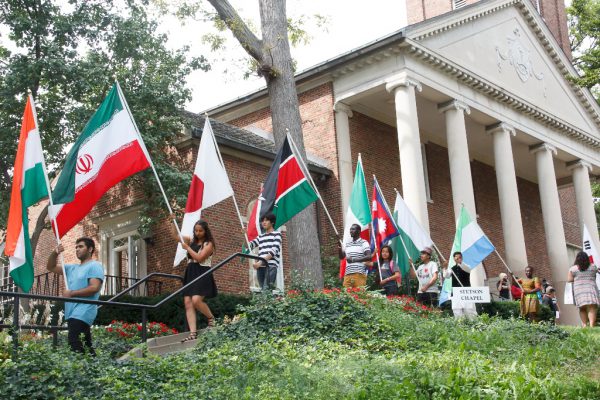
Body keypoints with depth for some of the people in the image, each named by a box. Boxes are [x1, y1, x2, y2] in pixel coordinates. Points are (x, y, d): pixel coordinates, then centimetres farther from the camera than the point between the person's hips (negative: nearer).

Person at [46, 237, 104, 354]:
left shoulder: (95, 266, -3)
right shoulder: (72, 268, 23)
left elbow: (94, 288, -16)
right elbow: (51, 267, 25)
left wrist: (71, 293, -11)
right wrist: (55, 253, 6)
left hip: (83, 312, -9)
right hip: (72, 313, 9)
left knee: (74, 343, -23)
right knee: (85, 345, 8)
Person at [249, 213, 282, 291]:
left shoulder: (277, 234, 8)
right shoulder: (260, 236, 26)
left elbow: (274, 250, -5)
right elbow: (250, 245, 17)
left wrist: (261, 262, -14)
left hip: (271, 266, -5)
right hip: (260, 267, 5)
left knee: (266, 289, -19)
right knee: (263, 289, -2)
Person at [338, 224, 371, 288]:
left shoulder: (364, 243, 1)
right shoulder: (347, 244, 20)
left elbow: (369, 257, -10)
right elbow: (341, 257, 21)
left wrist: (354, 260, -17)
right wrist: (339, 248, 2)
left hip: (359, 274, -5)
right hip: (347, 274, 6)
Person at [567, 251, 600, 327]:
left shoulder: (573, 269, 3)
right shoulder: (593, 267, 7)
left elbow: (569, 280, 3)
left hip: (579, 290, 1)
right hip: (591, 289, -1)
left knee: (582, 309, 10)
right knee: (592, 308, -8)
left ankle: (584, 325, 4)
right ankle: (591, 324, -22)